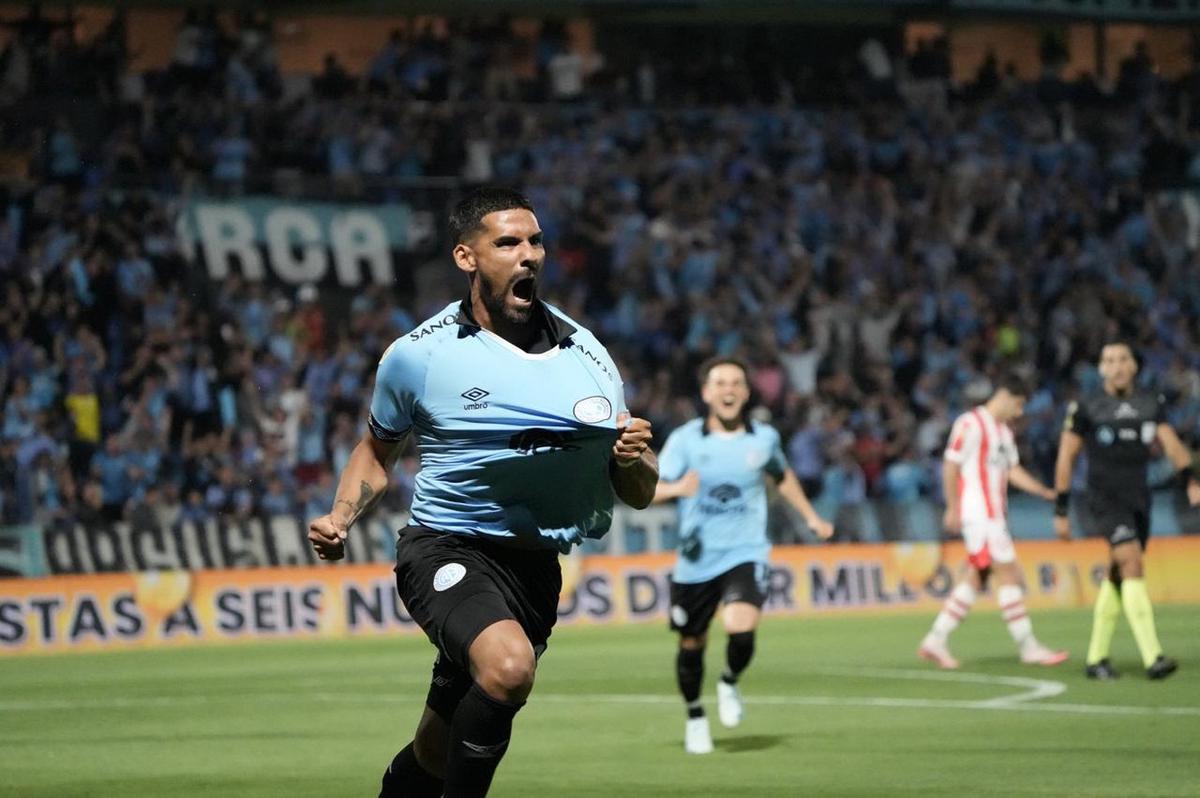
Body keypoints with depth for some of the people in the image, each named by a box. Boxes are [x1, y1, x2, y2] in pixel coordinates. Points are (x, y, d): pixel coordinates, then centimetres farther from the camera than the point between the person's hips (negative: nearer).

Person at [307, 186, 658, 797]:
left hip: (536, 565, 4)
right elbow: (377, 450, 14)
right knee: (508, 665, -35)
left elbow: (639, 494, 9)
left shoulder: (587, 356, 4)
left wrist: (633, 460, -14)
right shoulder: (418, 355, -4)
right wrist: (340, 518, -4)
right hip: (447, 549, -4)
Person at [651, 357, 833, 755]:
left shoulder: (764, 438, 1)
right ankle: (695, 717, 35)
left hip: (745, 554, 0)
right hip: (696, 558, 0)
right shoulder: (685, 439, -5)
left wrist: (811, 516, 27)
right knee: (691, 645, 9)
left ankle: (730, 683, 9)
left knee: (741, 629, -24)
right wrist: (677, 487, -34)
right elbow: (652, 489, -13)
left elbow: (782, 476, 23)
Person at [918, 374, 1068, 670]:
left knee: (975, 578, 7)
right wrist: (953, 509, -16)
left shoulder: (1004, 431, 19)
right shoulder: (971, 424, -10)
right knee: (1009, 574, -8)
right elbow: (951, 465, -13)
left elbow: (1013, 470, 19)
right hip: (978, 512, -10)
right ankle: (1028, 648, -4)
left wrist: (1047, 492, 7)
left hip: (994, 515, 10)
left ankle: (936, 641, 9)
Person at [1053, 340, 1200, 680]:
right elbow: (1065, 458, 1)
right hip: (1104, 499, -5)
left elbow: (1170, 443, -1)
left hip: (1138, 500, 5)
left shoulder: (1150, 404, 9)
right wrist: (1061, 511, -1)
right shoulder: (1086, 408, -3)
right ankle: (1152, 657, -27)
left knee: (1117, 578, 10)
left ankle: (1096, 658, 21)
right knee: (1133, 565, -20)